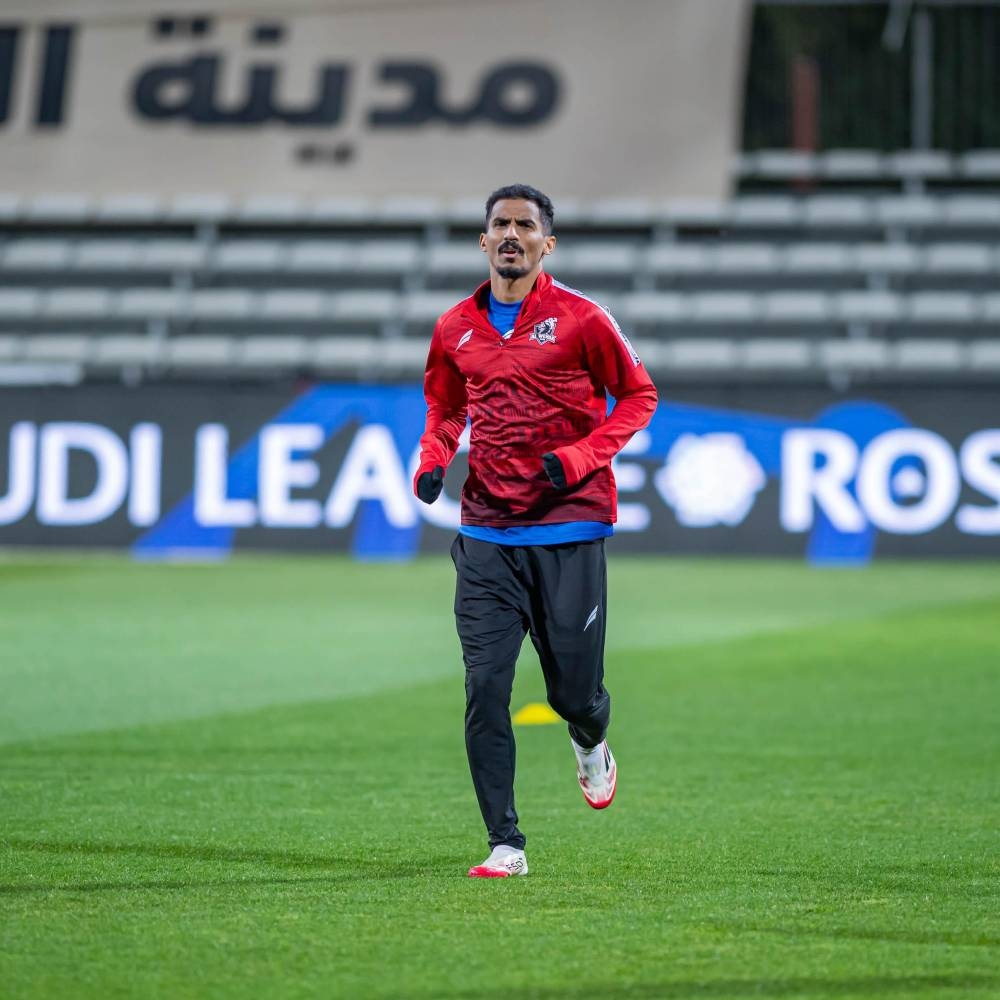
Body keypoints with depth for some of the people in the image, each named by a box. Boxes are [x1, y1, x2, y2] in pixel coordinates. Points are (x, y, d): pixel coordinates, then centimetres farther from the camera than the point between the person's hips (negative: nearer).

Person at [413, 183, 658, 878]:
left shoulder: (580, 318, -4)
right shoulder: (456, 329, 8)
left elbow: (638, 395, 3)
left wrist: (581, 457, -11)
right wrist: (432, 460, 3)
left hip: (570, 532, -3)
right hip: (487, 536, 3)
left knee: (574, 690, 1)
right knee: (484, 689, -7)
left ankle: (591, 745, 40)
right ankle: (506, 846, -1)